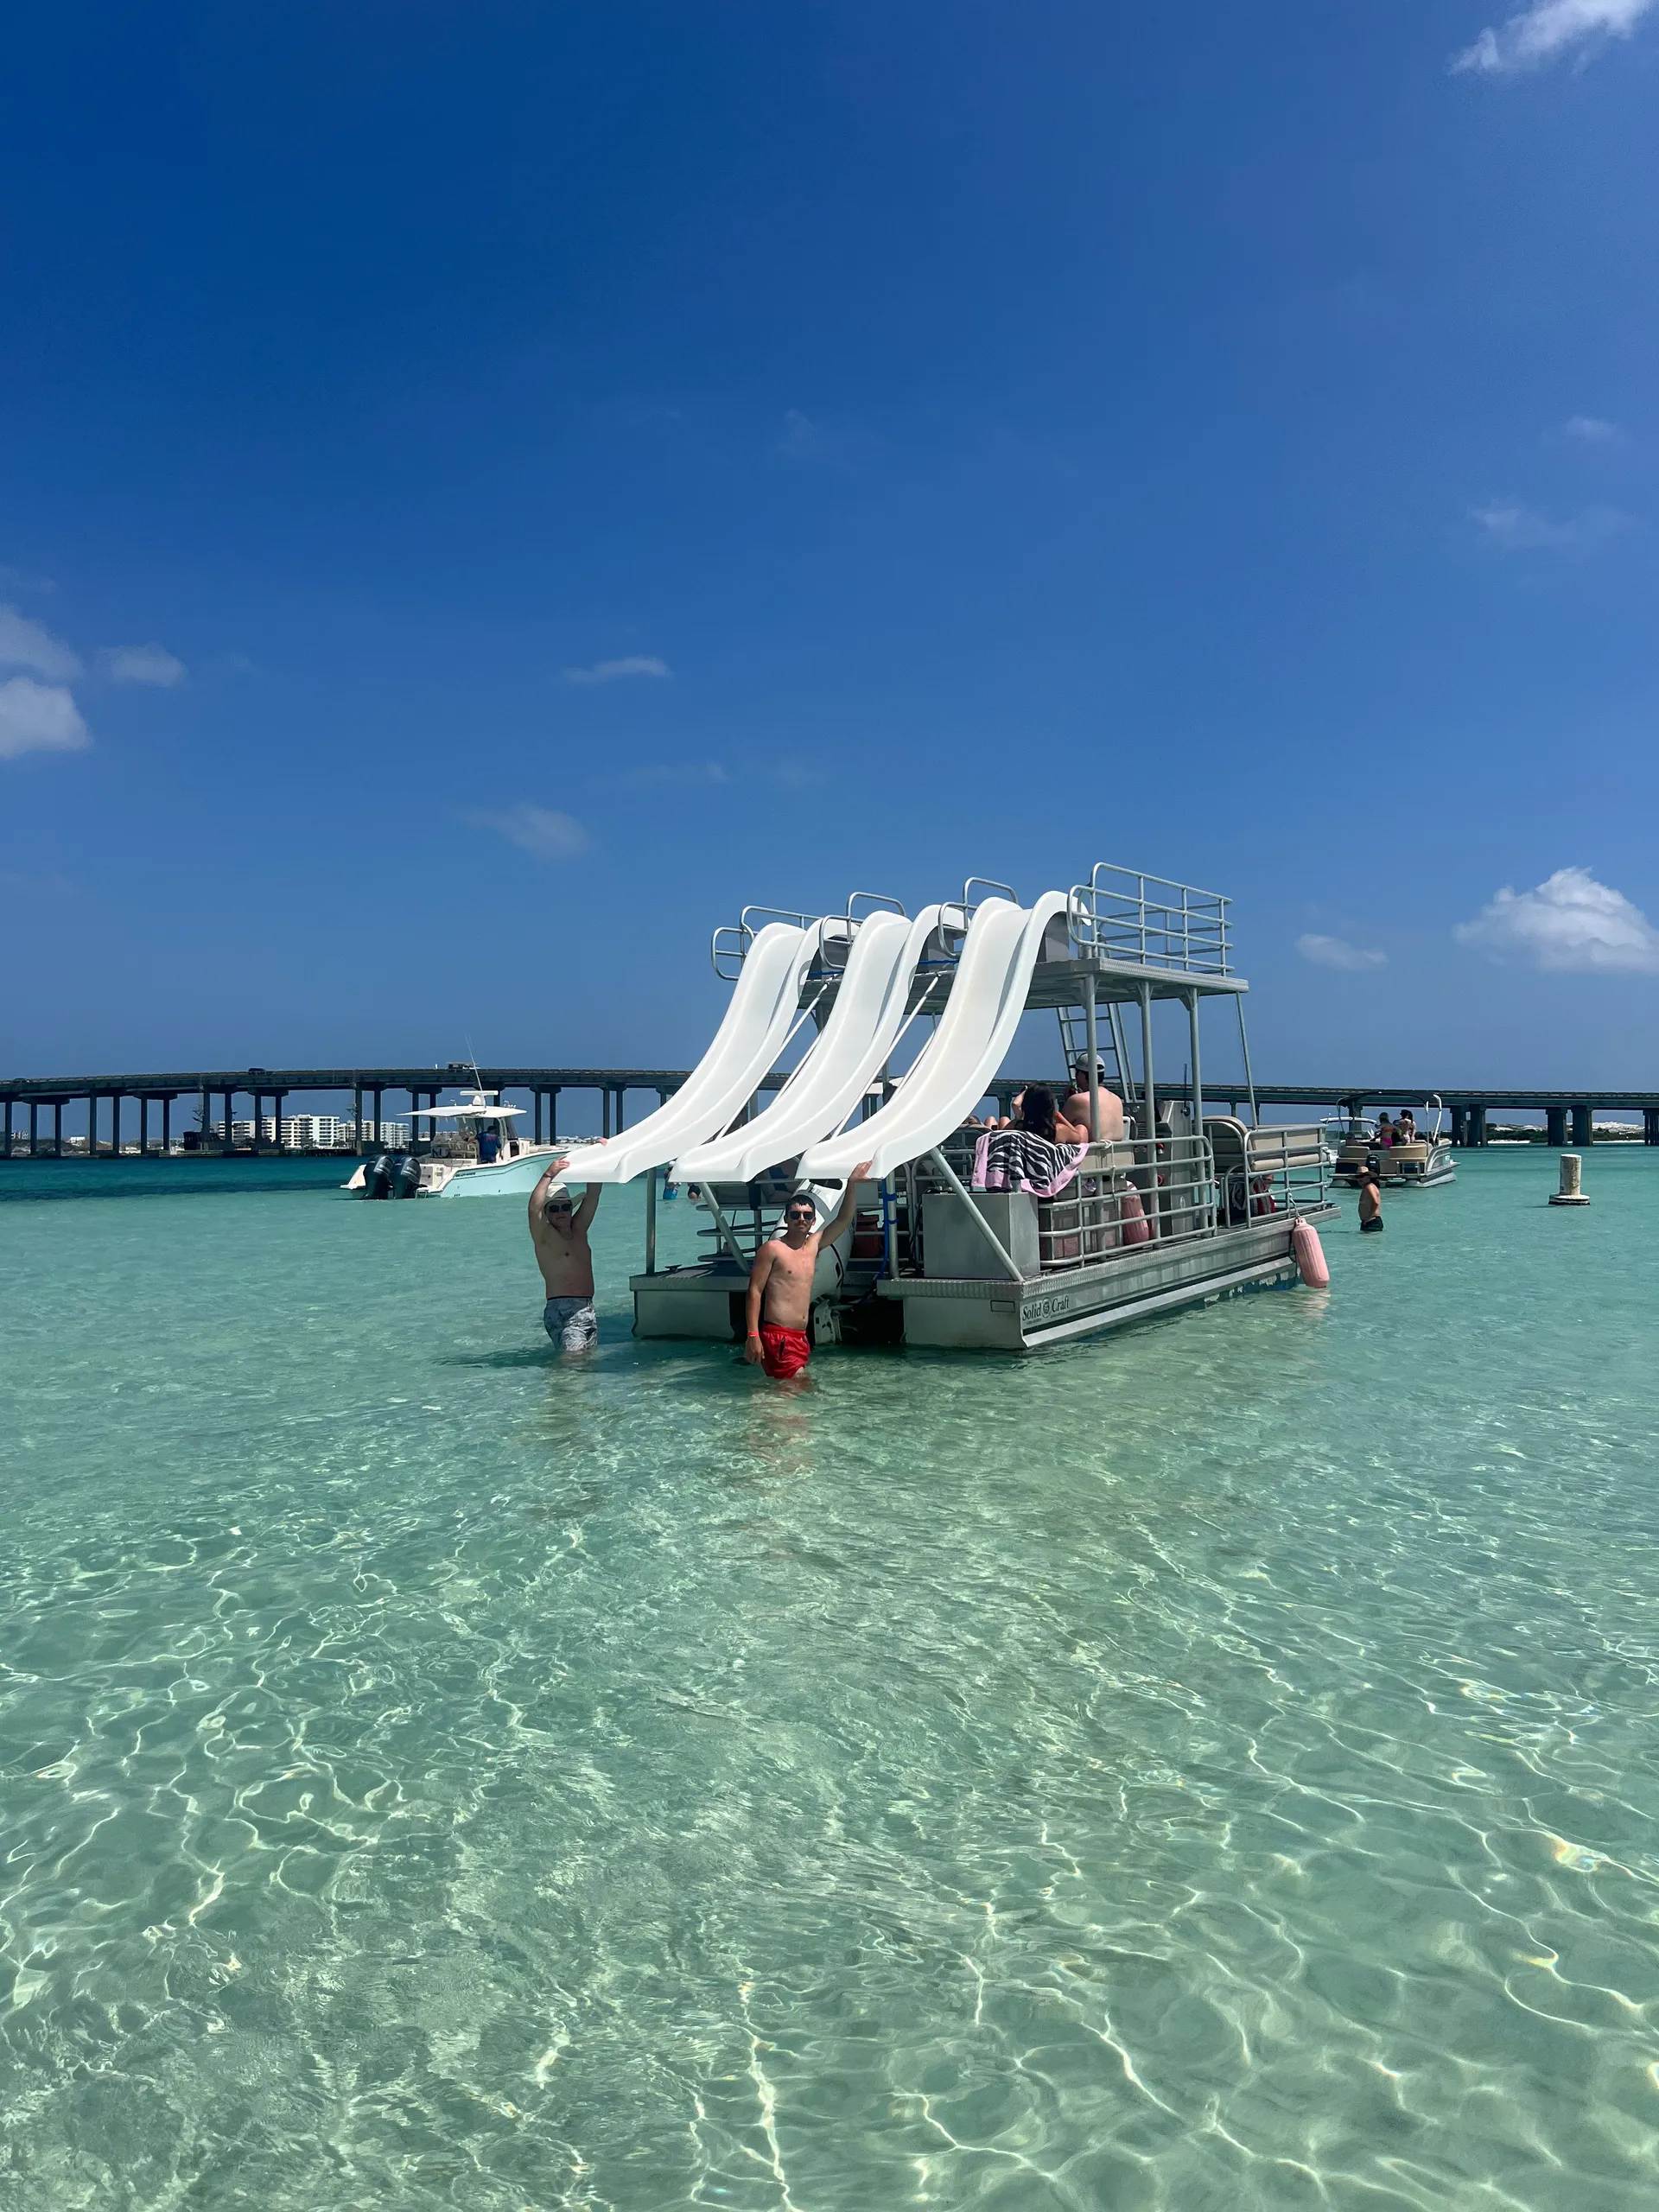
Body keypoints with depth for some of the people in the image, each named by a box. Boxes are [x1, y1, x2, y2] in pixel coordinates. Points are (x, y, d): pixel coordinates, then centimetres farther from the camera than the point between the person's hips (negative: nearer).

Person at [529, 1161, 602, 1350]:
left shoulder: (579, 1230, 16)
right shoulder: (544, 1236, -2)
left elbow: (592, 1194, 12)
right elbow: (534, 1208, -22)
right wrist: (549, 1175, -23)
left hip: (587, 1309, 7)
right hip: (562, 1311, -7)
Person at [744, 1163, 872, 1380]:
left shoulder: (813, 1245, 15)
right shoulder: (772, 1248, -4)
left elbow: (843, 1220, 18)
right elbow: (754, 1292, -9)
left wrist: (852, 1185, 7)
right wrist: (753, 1335, -17)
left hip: (801, 1337, 8)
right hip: (777, 1336, -8)